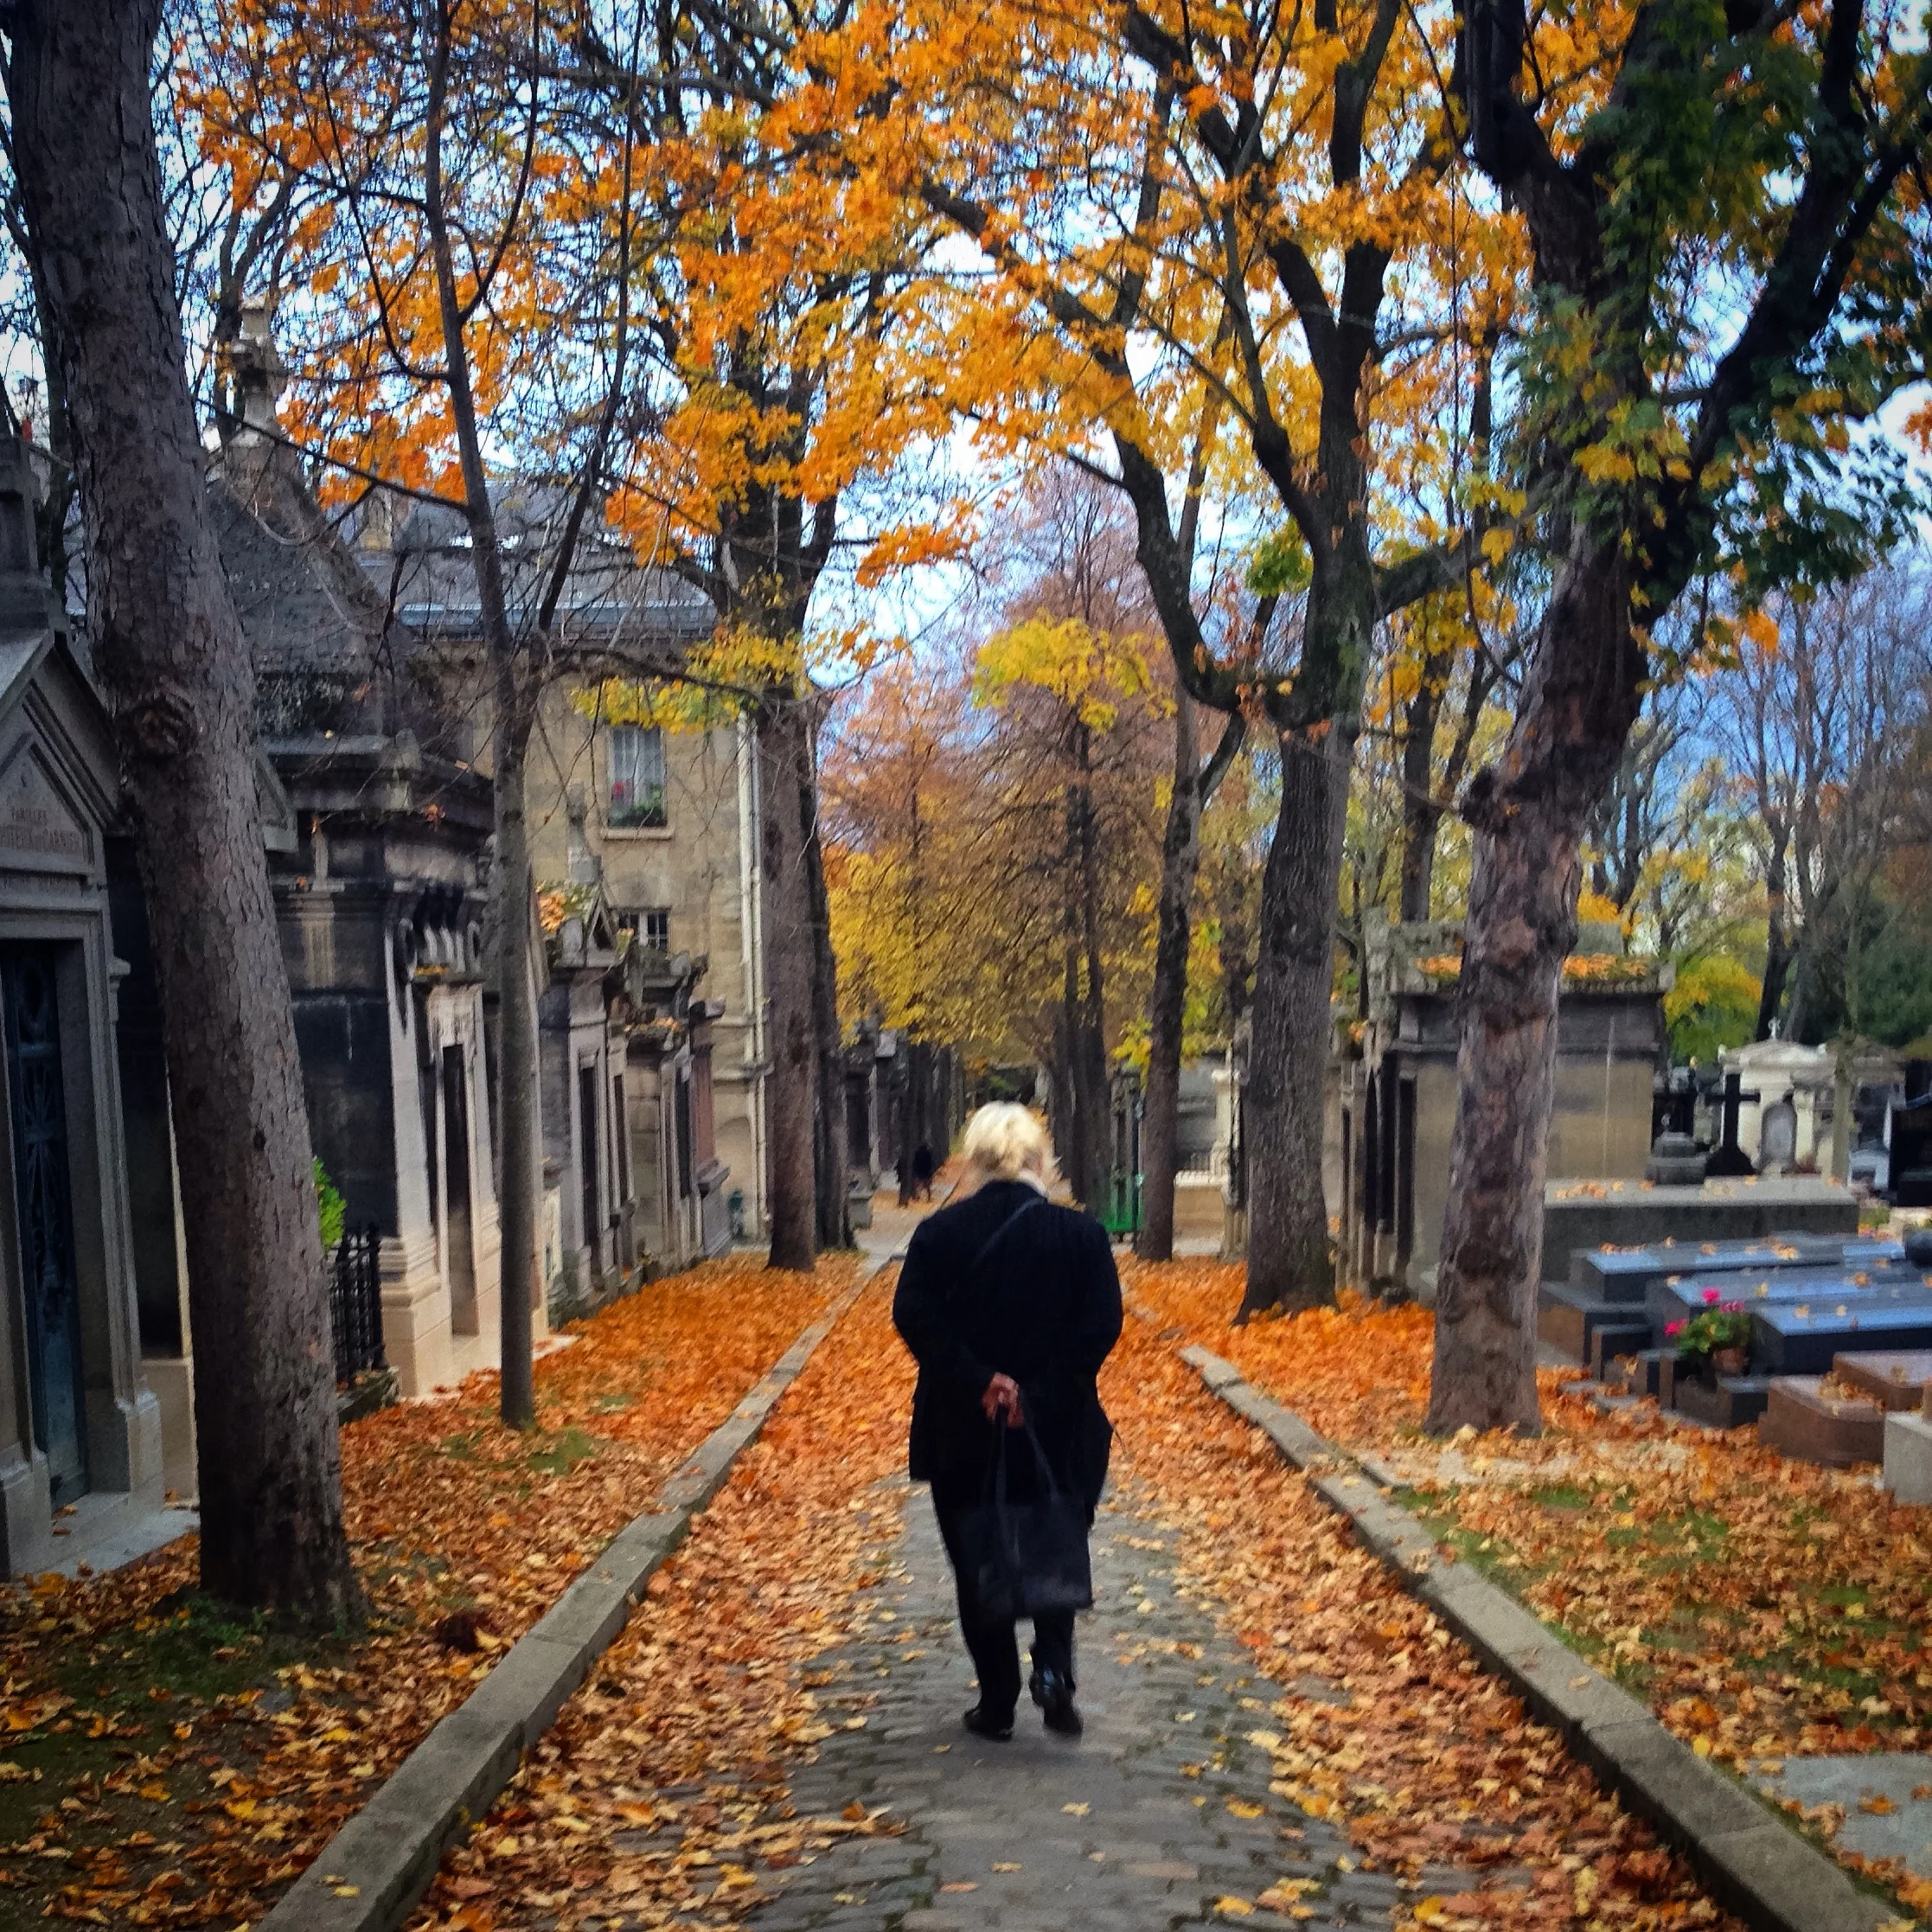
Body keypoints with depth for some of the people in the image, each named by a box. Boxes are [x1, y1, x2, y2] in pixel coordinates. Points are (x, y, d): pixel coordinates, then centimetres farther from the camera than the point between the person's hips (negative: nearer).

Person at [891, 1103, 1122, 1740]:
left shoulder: (939, 1232, -3)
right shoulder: (1081, 1234, -4)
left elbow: (913, 1316, -15)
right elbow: (1102, 1324, -13)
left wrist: (976, 1382, -17)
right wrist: (1043, 1394, -16)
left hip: (962, 1431, 0)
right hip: (1057, 1429, 0)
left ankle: (997, 1702, 17)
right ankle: (1053, 1667, -4)